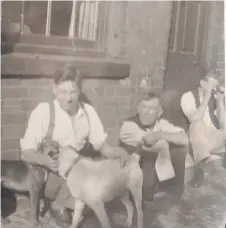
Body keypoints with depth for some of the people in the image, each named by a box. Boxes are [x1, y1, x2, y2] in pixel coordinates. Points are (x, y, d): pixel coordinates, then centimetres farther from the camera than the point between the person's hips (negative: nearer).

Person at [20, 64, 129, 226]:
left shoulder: (88, 111, 0)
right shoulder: (43, 111, -12)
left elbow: (102, 146, 2)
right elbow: (26, 153, -14)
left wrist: (119, 153, -20)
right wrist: (46, 160, -35)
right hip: (50, 174, -5)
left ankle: (64, 204, -1)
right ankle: (59, 204, -3)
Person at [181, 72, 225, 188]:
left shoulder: (215, 97, 3)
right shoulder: (188, 96, -8)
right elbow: (194, 120, -24)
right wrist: (206, 98, -24)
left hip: (216, 139, 3)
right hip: (198, 140, -3)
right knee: (199, 125, -33)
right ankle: (200, 167, -25)